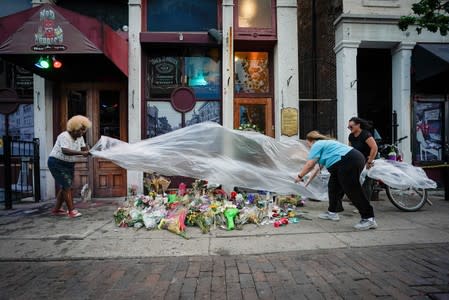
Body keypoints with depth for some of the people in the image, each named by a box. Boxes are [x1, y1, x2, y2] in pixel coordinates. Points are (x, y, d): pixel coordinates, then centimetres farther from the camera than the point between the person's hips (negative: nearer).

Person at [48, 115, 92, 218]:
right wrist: (81, 153, -46)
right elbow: (65, 151, -38)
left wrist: (87, 152, -29)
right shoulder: (64, 136, -23)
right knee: (66, 186, -12)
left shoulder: (80, 138, 3)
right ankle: (71, 211, -10)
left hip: (69, 164, 8)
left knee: (64, 187, 10)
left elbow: (84, 148, -7)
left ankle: (56, 209, 22)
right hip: (57, 163, -8)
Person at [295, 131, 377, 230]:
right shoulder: (324, 143, 27)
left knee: (353, 191, -8)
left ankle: (369, 219, -5)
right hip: (353, 160, 11)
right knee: (334, 187, 15)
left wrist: (300, 176, 5)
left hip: (350, 162, -11)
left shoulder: (317, 145, -2)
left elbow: (309, 164, -6)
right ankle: (332, 212, 23)